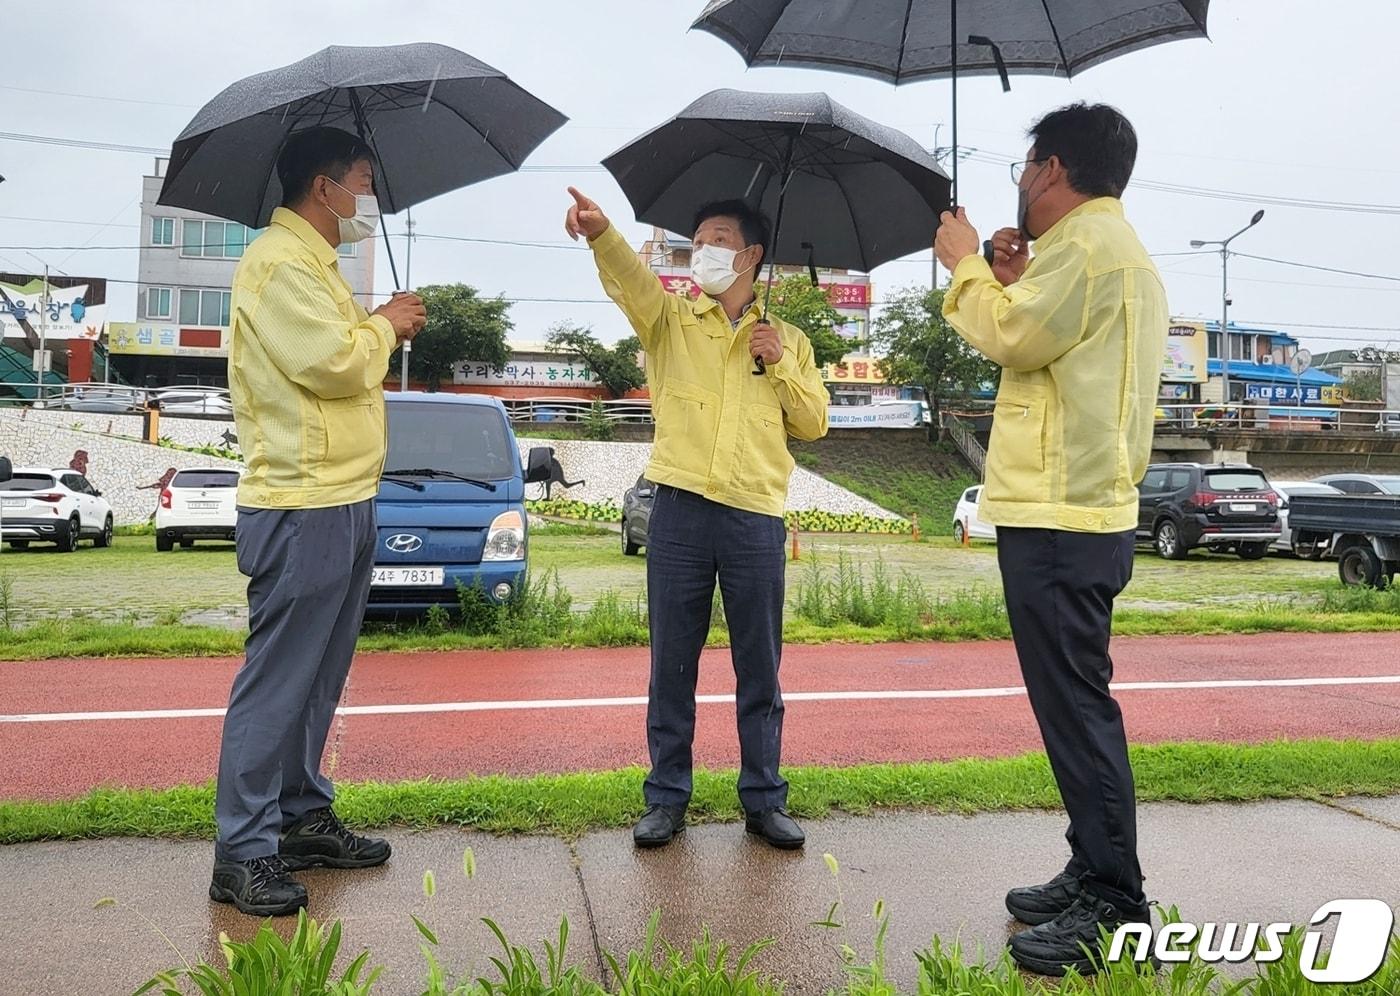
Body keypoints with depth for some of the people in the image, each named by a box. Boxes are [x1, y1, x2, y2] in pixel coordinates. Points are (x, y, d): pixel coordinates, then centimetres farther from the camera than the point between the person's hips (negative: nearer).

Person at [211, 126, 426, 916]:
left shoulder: (317, 263, 22)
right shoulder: (278, 261, -11)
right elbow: (331, 363, -22)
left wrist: (383, 332, 10)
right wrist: (386, 325, -4)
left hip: (346, 498, 10)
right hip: (303, 505, -10)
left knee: (320, 678, 14)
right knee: (277, 681, -5)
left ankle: (303, 819, 25)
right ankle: (244, 852, 3)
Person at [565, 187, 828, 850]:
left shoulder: (788, 341, 16)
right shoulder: (671, 320, 10)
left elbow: (813, 423, 13)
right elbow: (629, 279, -11)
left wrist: (782, 363, -2)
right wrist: (600, 232, -32)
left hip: (756, 518, 1)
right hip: (680, 511, -1)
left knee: (760, 669, 6)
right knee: (671, 666, 5)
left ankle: (764, 800, 19)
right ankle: (666, 798, 17)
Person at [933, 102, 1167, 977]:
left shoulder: (1086, 239, -10)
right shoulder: (1117, 248, 23)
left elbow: (1013, 338, -14)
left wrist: (967, 265, 0)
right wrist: (1017, 279, 17)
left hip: (1060, 518, -11)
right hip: (1083, 510, 11)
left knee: (1077, 708, -7)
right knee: (1076, 704, 16)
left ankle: (1116, 912, 0)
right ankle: (1095, 874, 25)